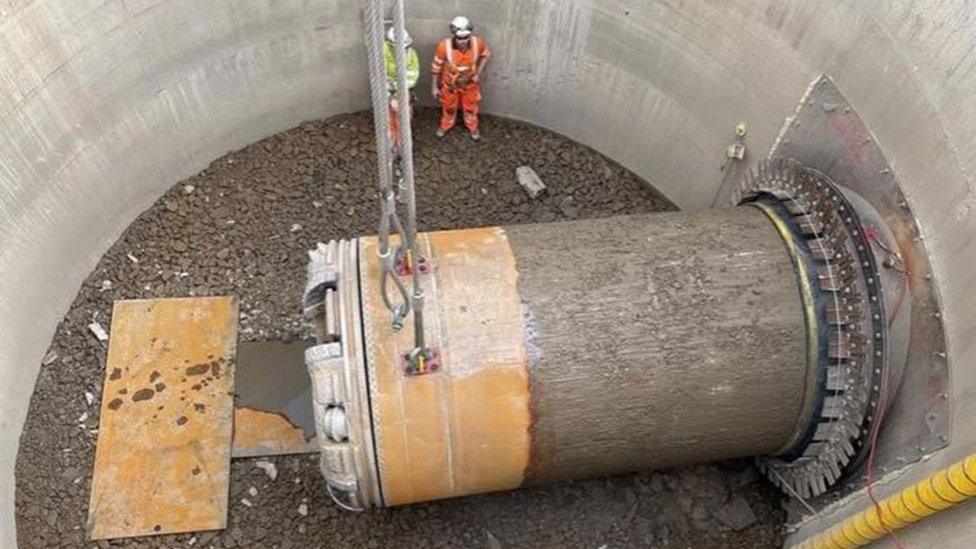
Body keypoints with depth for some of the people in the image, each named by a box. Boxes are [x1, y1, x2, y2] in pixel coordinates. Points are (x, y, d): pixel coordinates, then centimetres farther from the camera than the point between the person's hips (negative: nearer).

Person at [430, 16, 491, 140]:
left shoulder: (477, 43, -28)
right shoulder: (444, 46, -33)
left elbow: (486, 54, -4)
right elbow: (436, 66, -16)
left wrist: (478, 73, -11)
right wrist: (434, 86, -9)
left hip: (470, 83, 1)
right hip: (450, 84, -1)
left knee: (471, 107, 24)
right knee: (449, 107, 25)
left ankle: (473, 128, 51)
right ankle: (445, 126, 53)